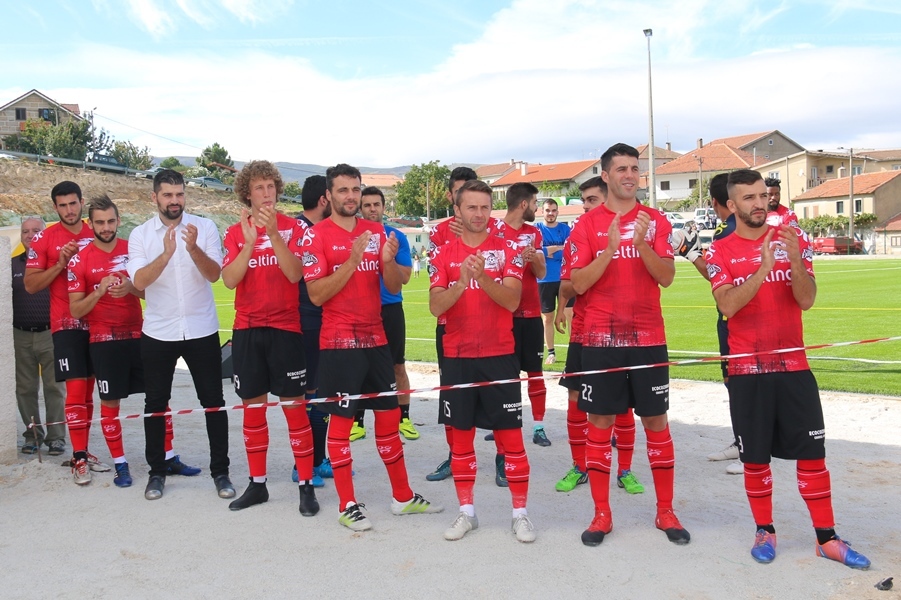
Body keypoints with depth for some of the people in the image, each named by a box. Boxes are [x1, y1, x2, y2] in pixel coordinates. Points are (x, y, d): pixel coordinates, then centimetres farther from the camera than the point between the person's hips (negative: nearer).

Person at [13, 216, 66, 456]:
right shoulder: (13, 265, 10)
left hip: (50, 335, -3)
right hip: (21, 336, 3)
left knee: (54, 389, 0)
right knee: (25, 389, 8)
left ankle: (56, 437, 7)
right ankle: (32, 435, 19)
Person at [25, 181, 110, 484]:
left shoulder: (96, 235, 7)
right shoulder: (44, 239, -2)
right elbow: (30, 284, -3)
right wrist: (60, 264, -14)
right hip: (67, 324, -4)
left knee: (88, 389, 9)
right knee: (76, 388, -8)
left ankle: (82, 451, 19)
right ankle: (79, 459, 0)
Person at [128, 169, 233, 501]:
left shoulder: (204, 227, -2)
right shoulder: (140, 234, 0)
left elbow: (214, 274, -12)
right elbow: (139, 281, -14)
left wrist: (193, 248, -28)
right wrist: (166, 253, -28)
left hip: (202, 330, -1)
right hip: (158, 333, 1)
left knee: (214, 402, 4)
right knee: (155, 404, 10)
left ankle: (220, 471, 15)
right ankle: (157, 471, 25)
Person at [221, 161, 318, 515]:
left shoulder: (292, 228, -1)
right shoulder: (236, 233, 6)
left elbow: (295, 274, -14)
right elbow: (229, 280, -8)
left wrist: (273, 234, -23)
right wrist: (249, 242, -20)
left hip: (285, 328, -3)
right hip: (247, 329, 3)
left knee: (293, 405, -2)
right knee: (253, 407, 10)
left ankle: (306, 486, 7)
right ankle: (257, 484, 23)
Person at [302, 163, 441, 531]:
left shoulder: (376, 231, 8)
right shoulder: (316, 235, -6)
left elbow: (394, 287, 7)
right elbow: (316, 294, -14)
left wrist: (389, 260, -14)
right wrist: (353, 260, -22)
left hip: (375, 338, 5)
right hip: (339, 342, -5)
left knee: (389, 415, 11)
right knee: (341, 420, 1)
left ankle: (403, 497, 25)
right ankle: (347, 506, 14)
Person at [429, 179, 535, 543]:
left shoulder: (507, 250, 1)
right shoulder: (444, 255, 5)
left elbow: (512, 300, -12)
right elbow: (435, 306, -6)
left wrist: (483, 277, -27)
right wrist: (462, 282, -23)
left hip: (499, 355, -2)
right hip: (457, 356, 2)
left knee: (510, 436, 2)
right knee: (460, 435, 9)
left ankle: (520, 513, 13)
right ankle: (466, 512, 22)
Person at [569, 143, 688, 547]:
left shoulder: (656, 221, 6)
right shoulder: (587, 225, 2)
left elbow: (666, 277, -4)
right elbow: (579, 284, -6)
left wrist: (641, 243, -19)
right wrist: (610, 247, -19)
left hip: (648, 338, 1)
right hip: (600, 339, -1)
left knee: (656, 422, 6)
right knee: (599, 423, 3)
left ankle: (665, 511, 20)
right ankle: (601, 514, 16)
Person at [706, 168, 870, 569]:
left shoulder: (793, 239, 3)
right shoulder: (720, 252, -1)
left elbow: (807, 300, -6)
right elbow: (728, 306, -15)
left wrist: (794, 259, -22)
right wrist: (764, 267, -25)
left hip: (794, 365, 1)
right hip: (747, 370, -1)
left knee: (812, 453, 4)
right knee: (755, 458, 6)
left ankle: (827, 538, 17)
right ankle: (765, 532, 23)